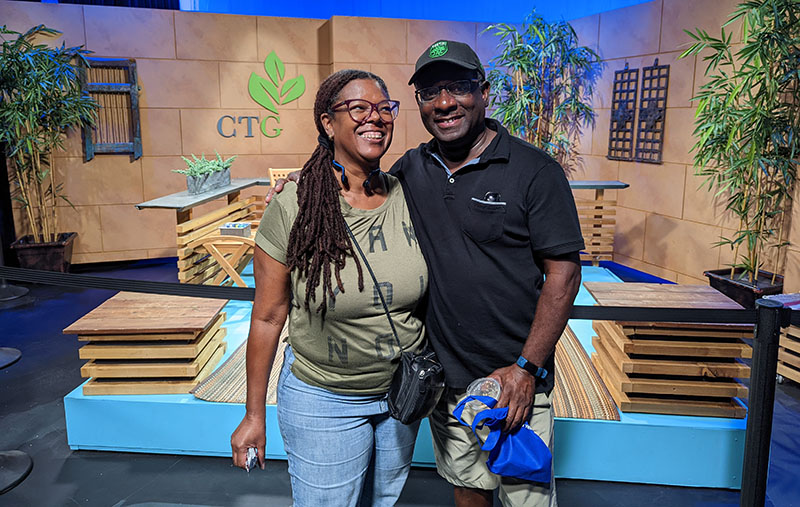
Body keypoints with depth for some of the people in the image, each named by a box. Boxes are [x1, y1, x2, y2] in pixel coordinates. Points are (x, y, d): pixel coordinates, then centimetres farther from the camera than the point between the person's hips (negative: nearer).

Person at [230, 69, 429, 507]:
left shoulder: (408, 199, -8)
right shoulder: (293, 208, -17)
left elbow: (428, 298, 4)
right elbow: (267, 318, -10)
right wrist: (254, 415, -3)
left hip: (404, 393, 4)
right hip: (322, 400, -3)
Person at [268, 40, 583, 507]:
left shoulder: (535, 171, -11)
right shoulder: (410, 170, 4)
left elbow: (564, 271, -12)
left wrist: (527, 368, -16)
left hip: (513, 380, -4)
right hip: (442, 376, 4)